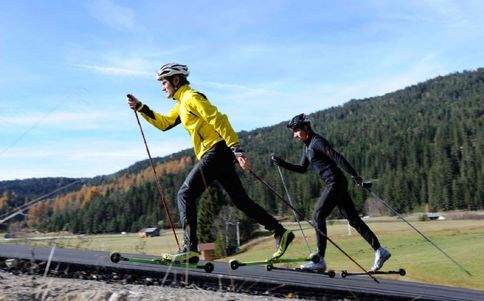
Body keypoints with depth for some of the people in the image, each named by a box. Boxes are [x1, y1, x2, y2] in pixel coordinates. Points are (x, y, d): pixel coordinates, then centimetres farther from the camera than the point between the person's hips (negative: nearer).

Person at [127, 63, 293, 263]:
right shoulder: (182, 103, 24)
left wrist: (236, 149, -23)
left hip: (216, 151, -10)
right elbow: (164, 123, 29)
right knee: (241, 200, 9)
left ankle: (190, 248, -10)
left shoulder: (191, 97, -6)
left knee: (185, 195, -8)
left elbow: (219, 120, -16)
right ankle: (280, 232, 9)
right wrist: (141, 108, 21)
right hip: (218, 155, 10)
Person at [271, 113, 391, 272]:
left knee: (318, 215, -11)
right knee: (353, 219, 9)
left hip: (335, 182, -10)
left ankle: (320, 260, -8)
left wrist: (355, 176, -21)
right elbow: (302, 169, 21)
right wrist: (282, 163, 11)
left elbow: (337, 158, -18)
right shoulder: (306, 146, 16)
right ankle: (380, 251, 14)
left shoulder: (317, 141, -13)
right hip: (332, 184, 10)